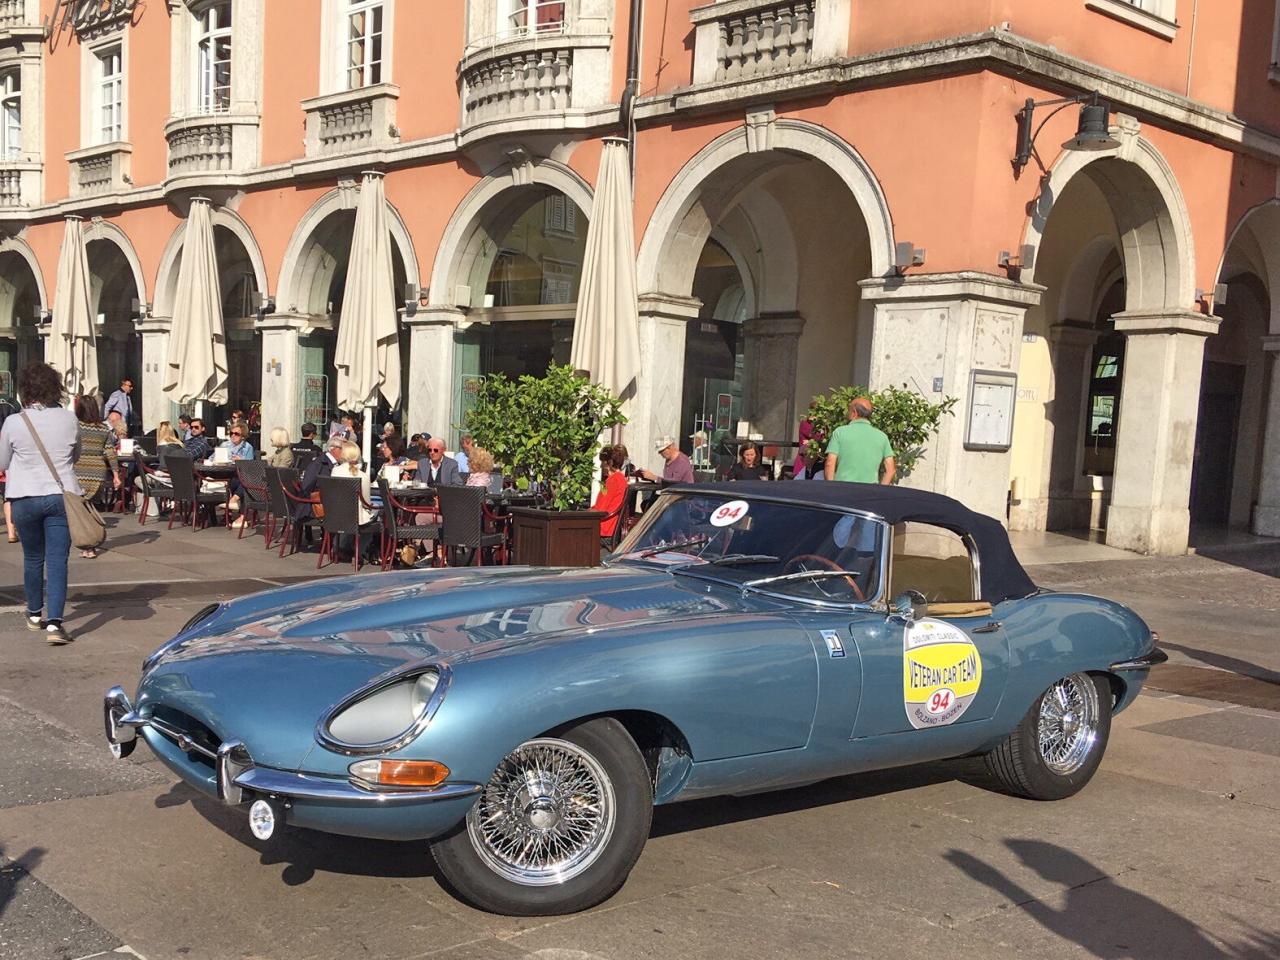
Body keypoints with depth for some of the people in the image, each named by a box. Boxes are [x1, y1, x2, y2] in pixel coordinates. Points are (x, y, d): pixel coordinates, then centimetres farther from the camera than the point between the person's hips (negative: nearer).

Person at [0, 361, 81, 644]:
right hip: (62, 496, 0)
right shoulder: (69, 419, -3)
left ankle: (35, 614, 33)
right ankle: (54, 623, -12)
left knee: (33, 558, 17)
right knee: (58, 560, -2)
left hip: (25, 499, 0)